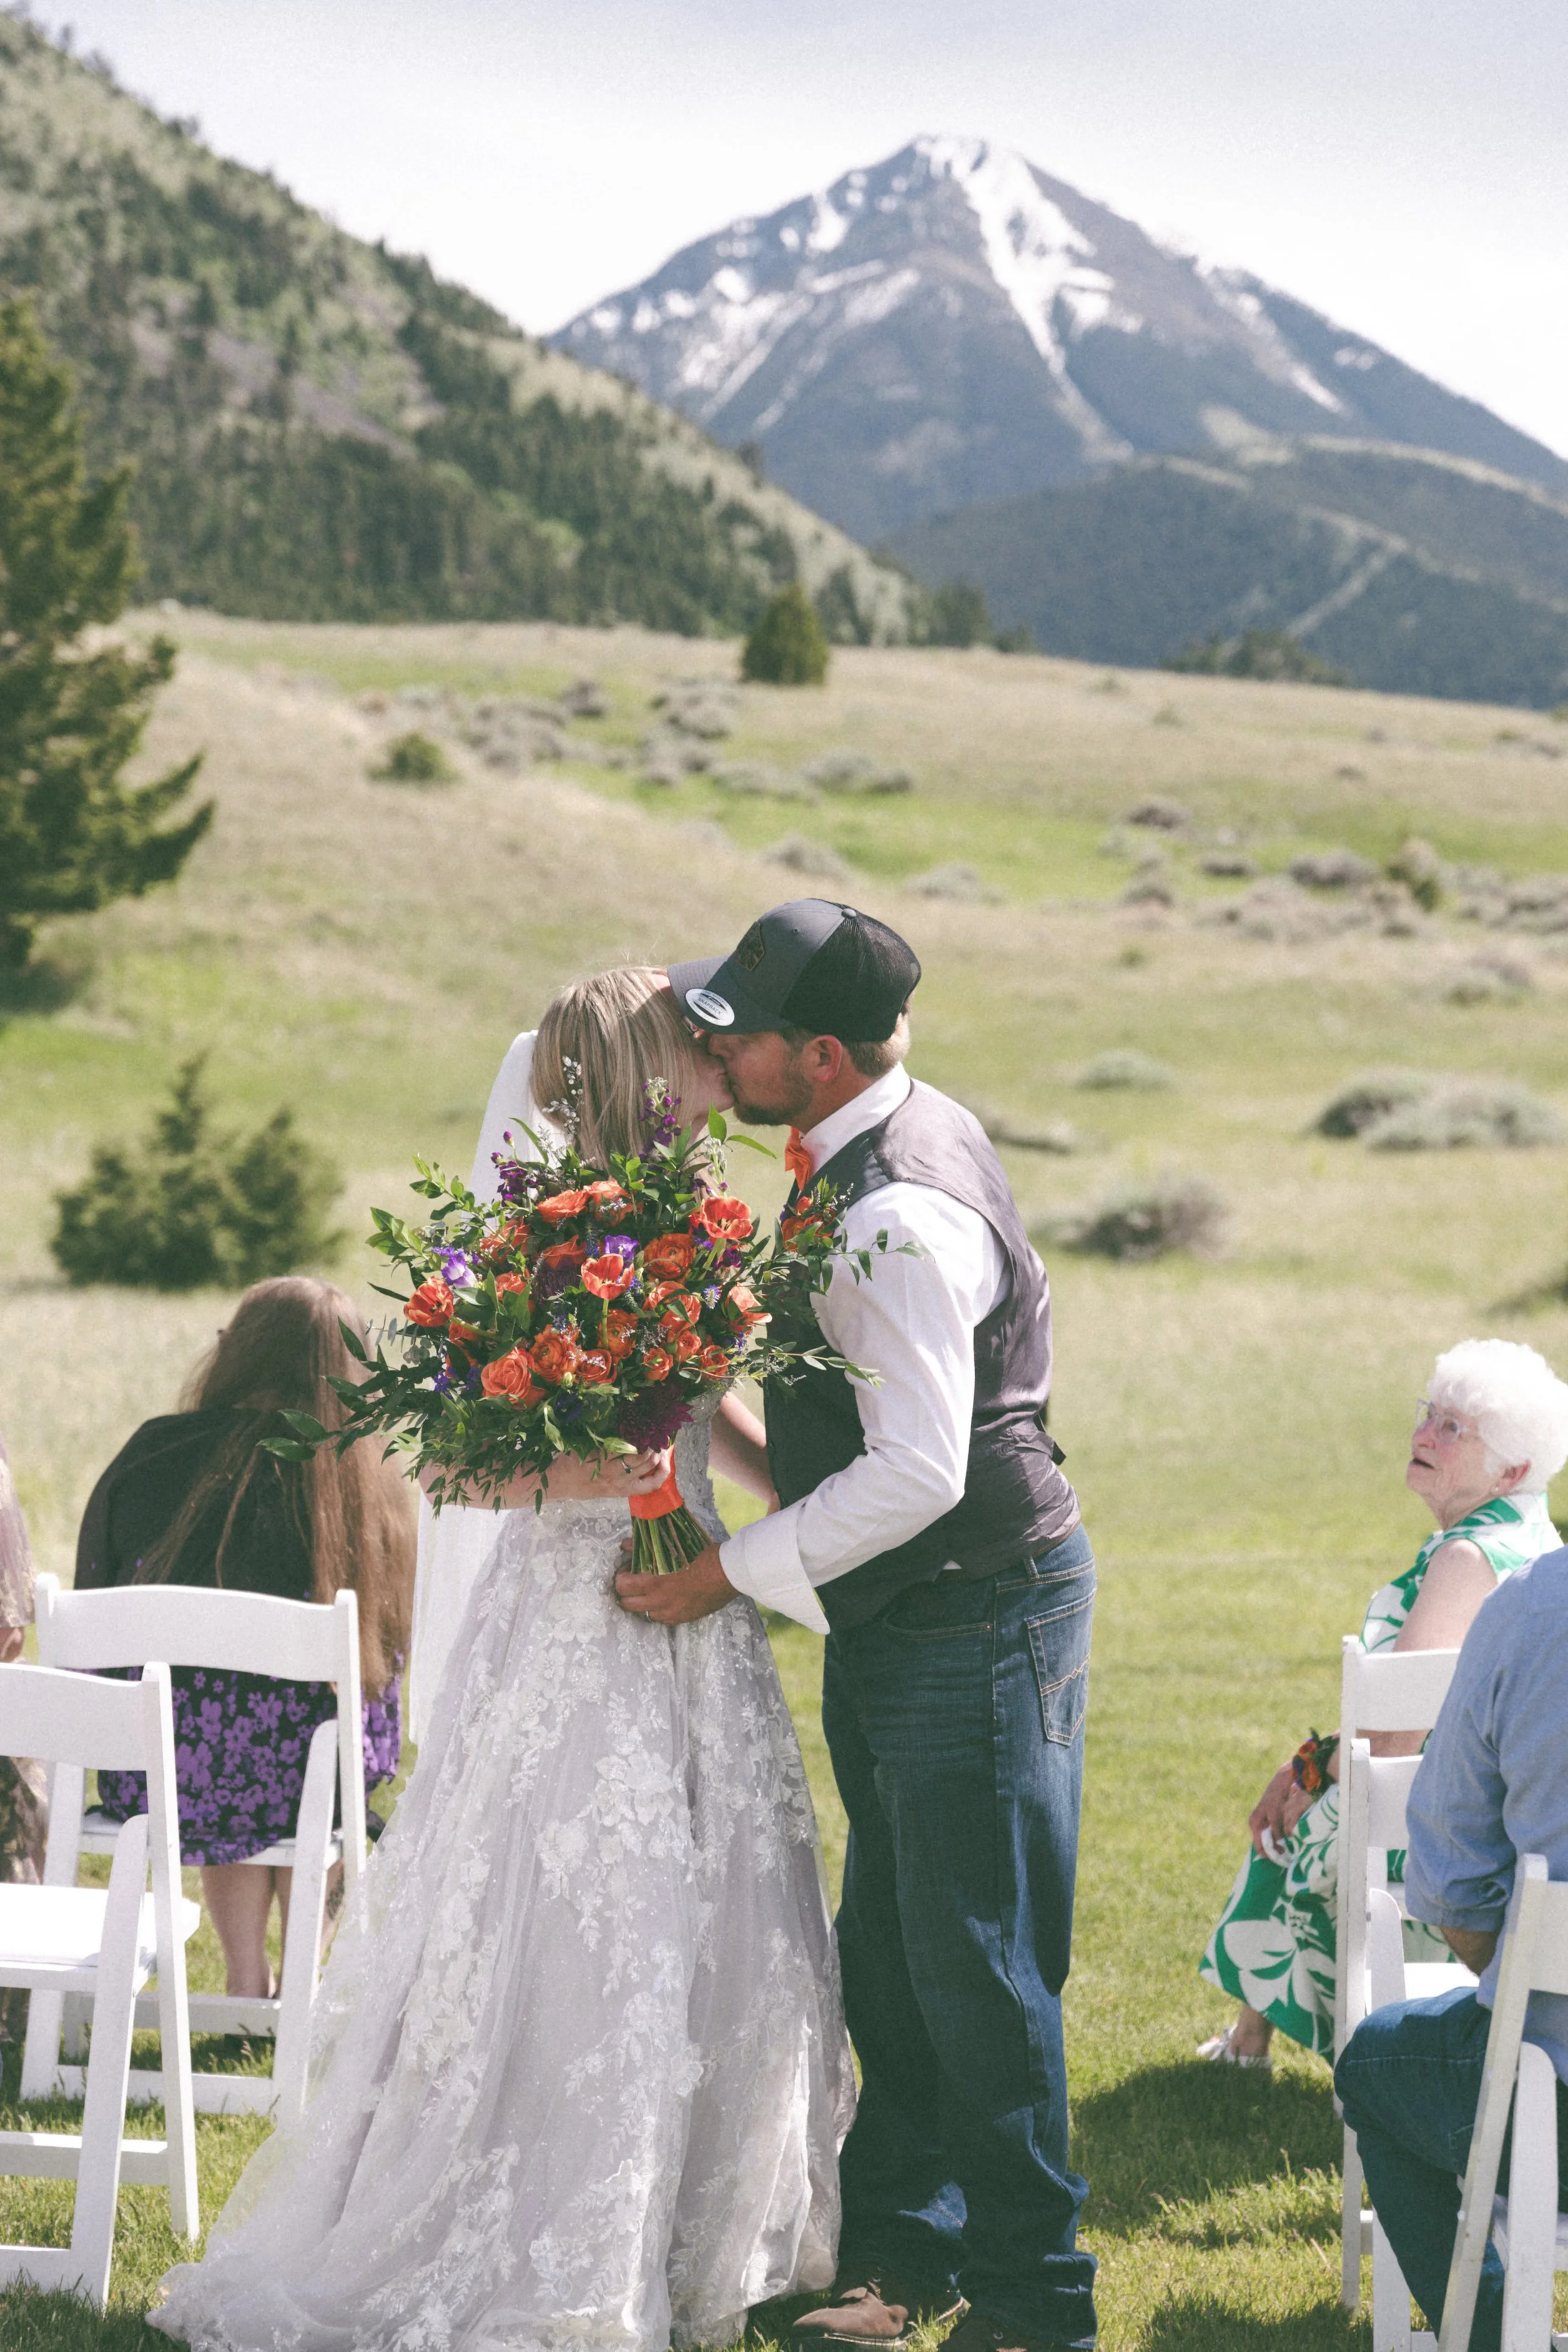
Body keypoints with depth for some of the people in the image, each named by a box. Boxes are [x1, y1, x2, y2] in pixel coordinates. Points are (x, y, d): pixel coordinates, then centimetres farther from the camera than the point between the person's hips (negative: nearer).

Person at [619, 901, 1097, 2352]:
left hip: (976, 1620, -10)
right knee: (887, 1960, 18)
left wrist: (731, 1571, -20)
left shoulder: (901, 1221, -26)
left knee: (976, 1975, -2)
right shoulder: (922, 1124, 5)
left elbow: (916, 1475, -28)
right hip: (903, 1622, 10)